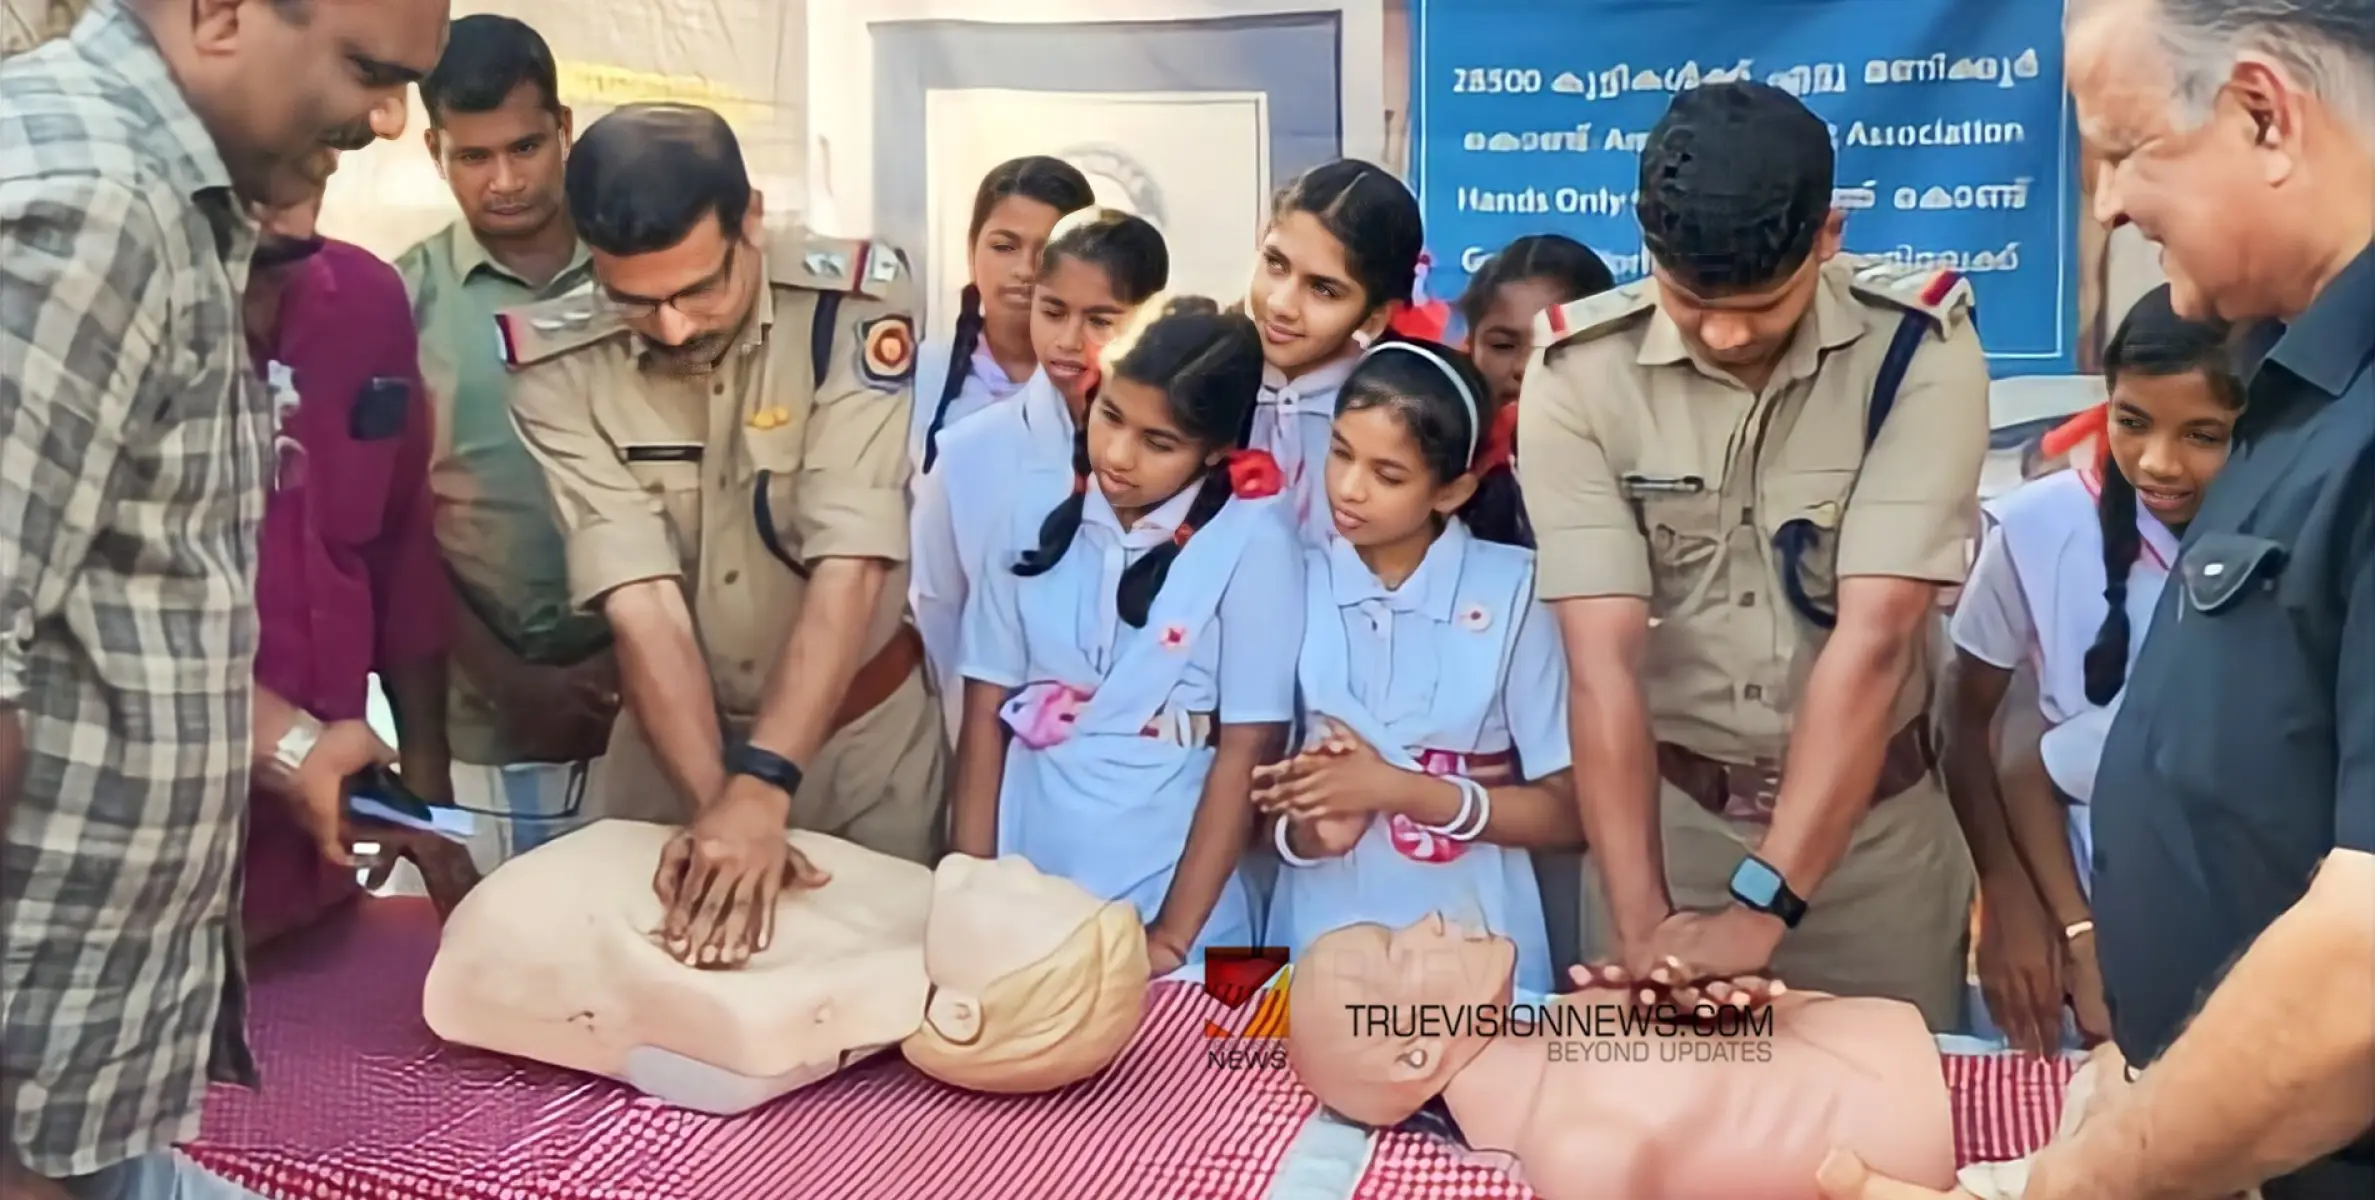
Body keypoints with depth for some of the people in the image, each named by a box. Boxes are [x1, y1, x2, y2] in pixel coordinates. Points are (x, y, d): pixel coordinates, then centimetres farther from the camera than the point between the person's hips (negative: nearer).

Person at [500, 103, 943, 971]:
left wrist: (759, 789, -32)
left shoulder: (855, 304, -22)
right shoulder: (560, 367, -16)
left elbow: (848, 570, -26)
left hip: (862, 728, -1)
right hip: (669, 734, 1)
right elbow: (641, 602, -22)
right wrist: (716, 803, -30)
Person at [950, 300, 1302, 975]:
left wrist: (1173, 935, -9)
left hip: (1158, 897, -3)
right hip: (1024, 891, 3)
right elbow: (987, 713, 2)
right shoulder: (1038, 518, 0)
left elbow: (1249, 749, -9)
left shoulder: (1251, 541, -10)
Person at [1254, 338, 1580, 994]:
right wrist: (1304, 832, -15)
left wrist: (1399, 789, -13)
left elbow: (1569, 813, -3)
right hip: (1319, 940, 2)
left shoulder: (1514, 591, -6)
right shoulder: (1293, 585, 1)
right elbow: (1258, 791, 5)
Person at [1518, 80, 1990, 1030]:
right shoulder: (1579, 372, -13)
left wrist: (1757, 910, -28)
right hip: (1665, 807, 1)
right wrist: (1640, 926, -26)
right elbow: (1602, 661, -19)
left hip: (1874, 819, 0)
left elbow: (1873, 640, -23)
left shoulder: (1919, 347, -16)